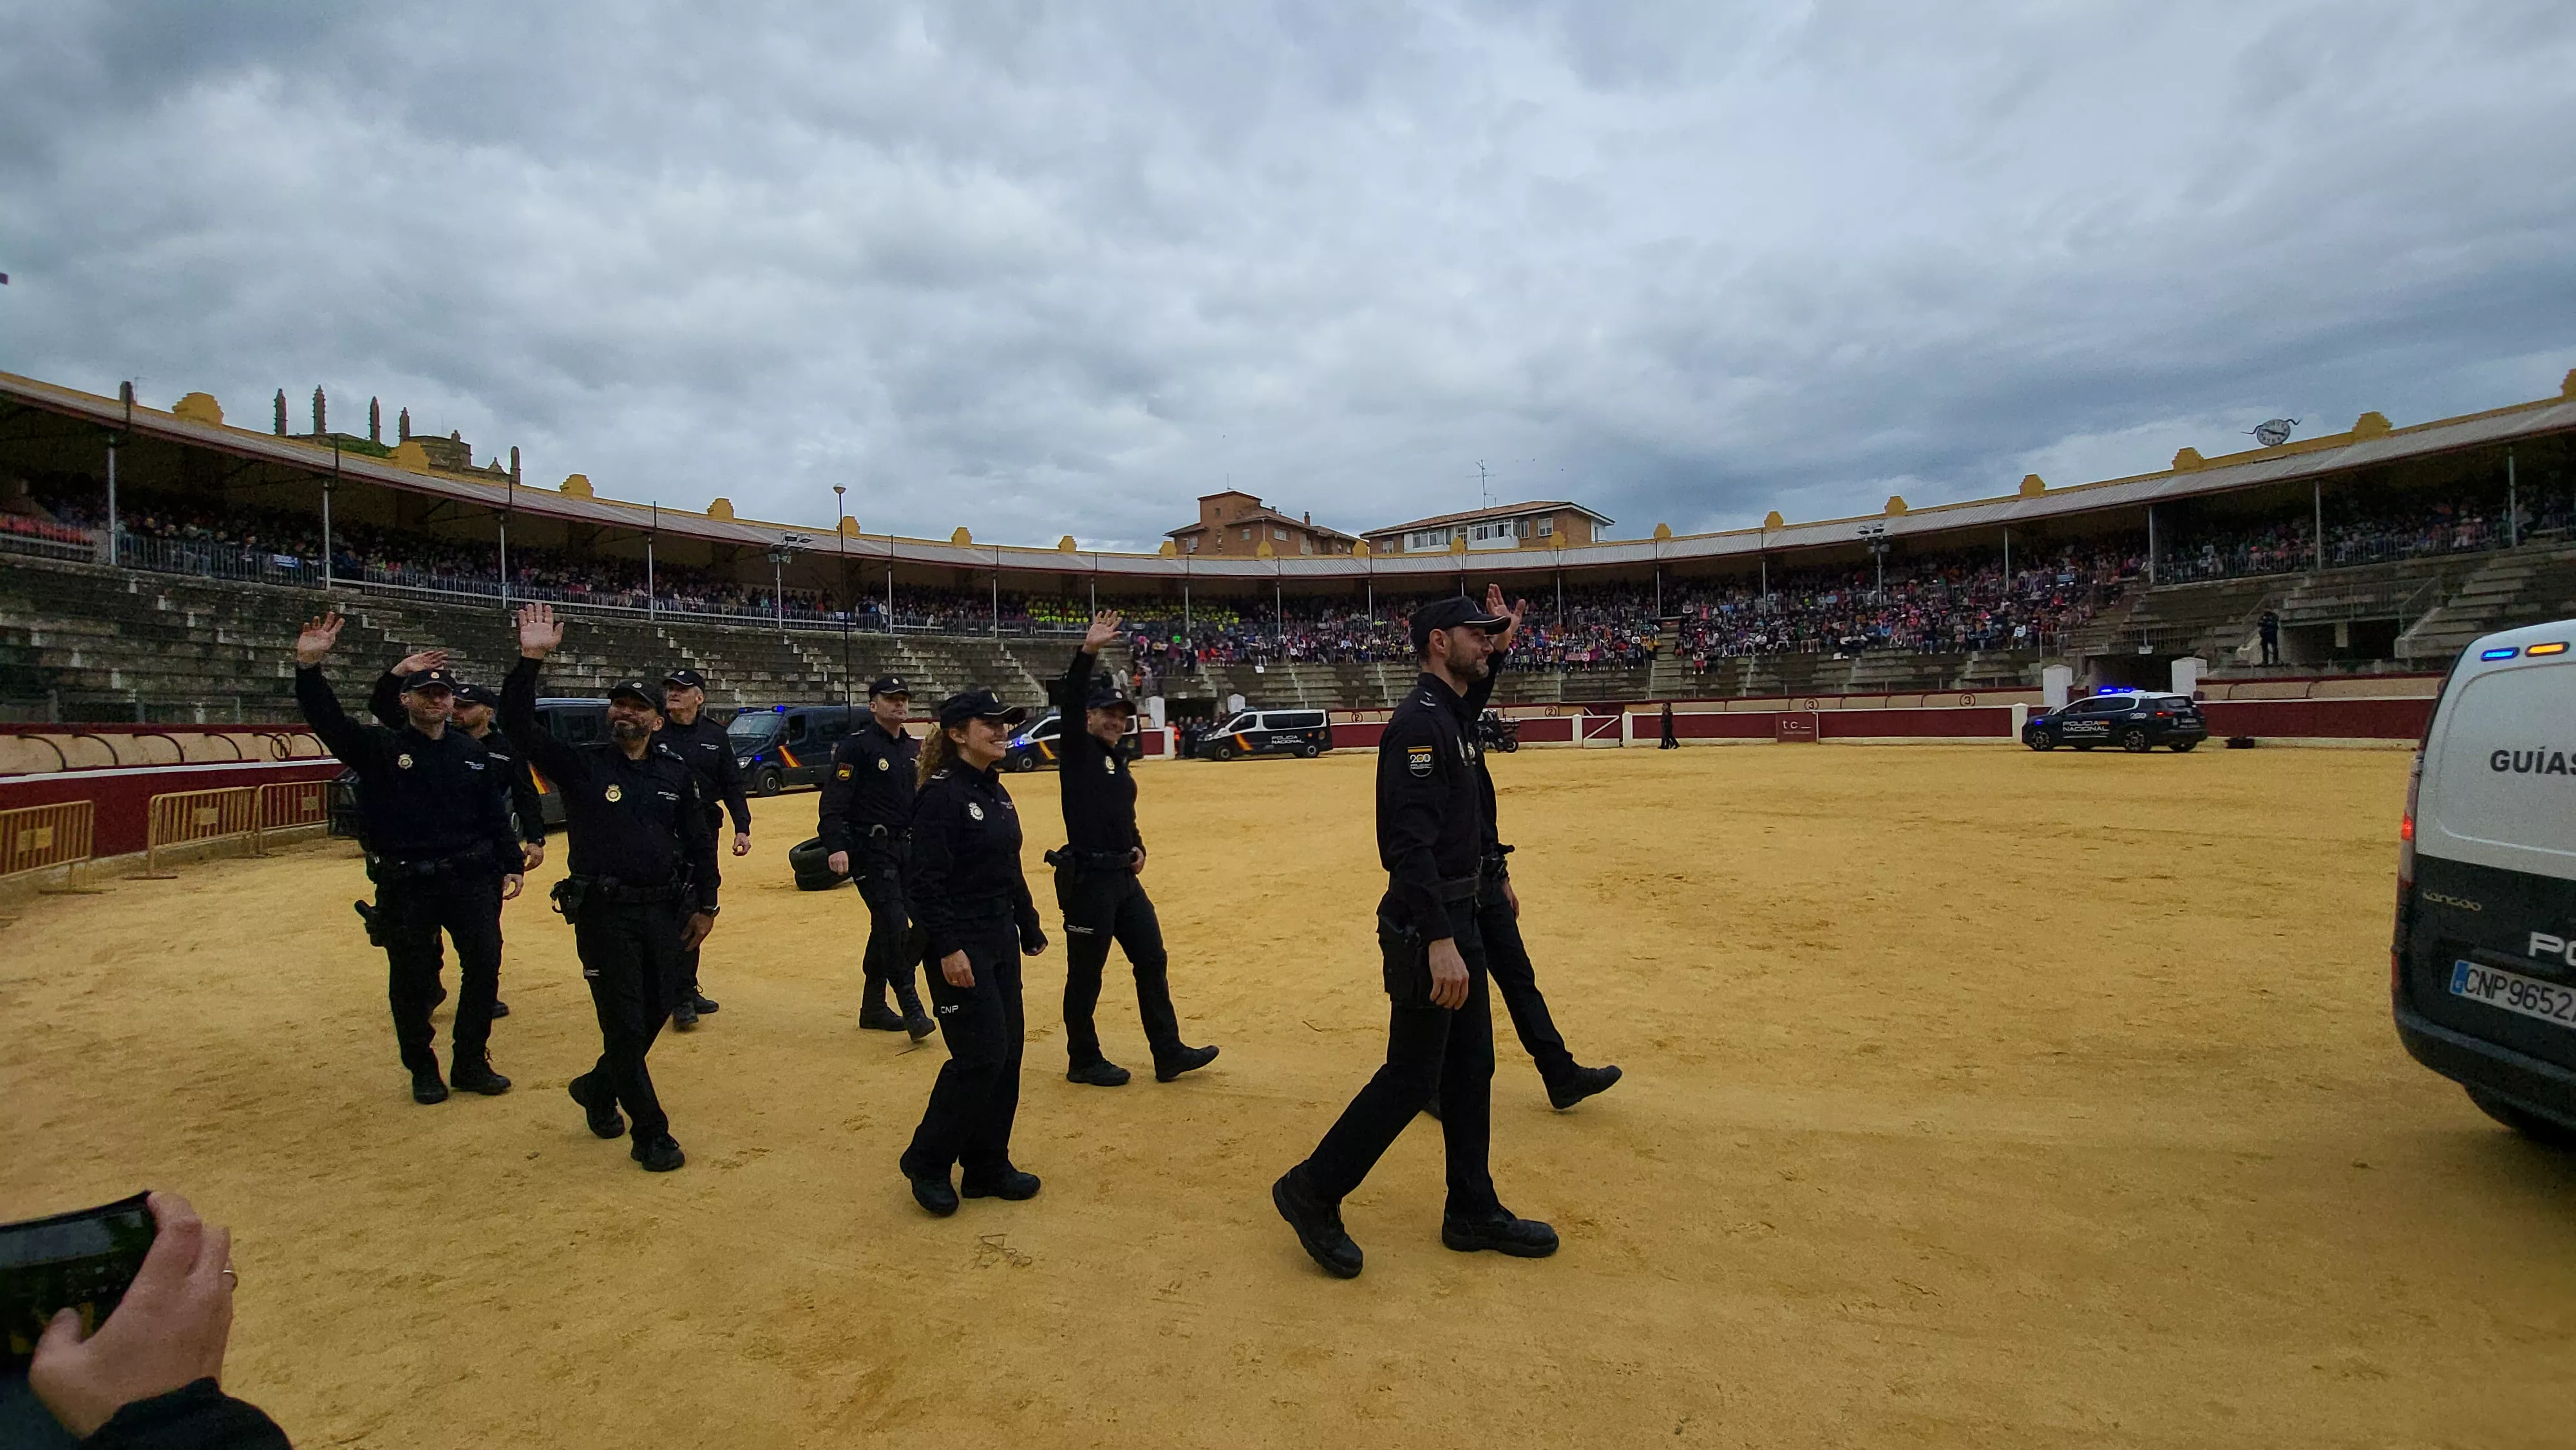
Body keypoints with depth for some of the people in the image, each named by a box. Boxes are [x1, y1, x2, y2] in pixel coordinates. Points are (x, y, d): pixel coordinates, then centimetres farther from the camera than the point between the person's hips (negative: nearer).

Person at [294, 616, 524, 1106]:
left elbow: (495, 815, 11)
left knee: (484, 965, 3)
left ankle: (472, 1063, 18)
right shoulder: (380, 748, 1)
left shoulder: (471, 753, 9)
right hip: (405, 885, -2)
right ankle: (422, 1069, 23)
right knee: (410, 980, 6)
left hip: (470, 879, 3)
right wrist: (310, 669, -31)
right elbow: (329, 721, -16)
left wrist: (511, 864, 5)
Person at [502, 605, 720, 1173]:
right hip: (603, 912, -4)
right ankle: (651, 1135, 13)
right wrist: (530, 661, -26)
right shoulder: (581, 763, -2)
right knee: (624, 1025, 0)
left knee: (656, 1012, 14)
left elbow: (700, 840, 9)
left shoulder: (677, 773, 5)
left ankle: (599, 1088, 41)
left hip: (664, 909, 4)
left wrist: (705, 904, 8)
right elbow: (519, 727, -15)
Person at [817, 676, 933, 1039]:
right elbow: (834, 801, -14)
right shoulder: (856, 745, -8)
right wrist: (835, 847, -24)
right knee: (893, 924, -11)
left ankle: (874, 1006, 24)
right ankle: (911, 1008, -3)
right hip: (871, 849, -7)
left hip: (907, 847, 7)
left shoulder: (913, 748, 14)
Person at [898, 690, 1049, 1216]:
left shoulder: (996, 793, 11)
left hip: (1001, 942, 9)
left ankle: (988, 1167, 23)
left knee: (1008, 1050, 10)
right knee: (981, 1054, -6)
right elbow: (928, 881, -20)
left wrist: (1029, 926, 20)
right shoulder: (941, 794, -15)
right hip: (962, 946, -9)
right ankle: (927, 1162, 13)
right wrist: (948, 949, -24)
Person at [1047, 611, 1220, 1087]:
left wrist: (1137, 846, 7)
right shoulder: (1077, 750, -7)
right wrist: (1088, 651, -37)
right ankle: (1083, 1062, 20)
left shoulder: (1119, 758, 15)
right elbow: (1068, 702, -25)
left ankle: (1168, 1054, 18)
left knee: (1152, 962, 10)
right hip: (1087, 879, -8)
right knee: (1085, 975, 4)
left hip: (1125, 877, 8)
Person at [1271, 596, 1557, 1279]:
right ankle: (1312, 1192, 13)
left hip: (1457, 917, 10)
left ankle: (1473, 1212, 28)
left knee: (1471, 1068, 15)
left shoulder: (1450, 718, 15)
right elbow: (1410, 843, -26)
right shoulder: (1419, 722, -17)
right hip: (1427, 922, -10)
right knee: (1411, 1077, -2)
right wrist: (1438, 941, -30)